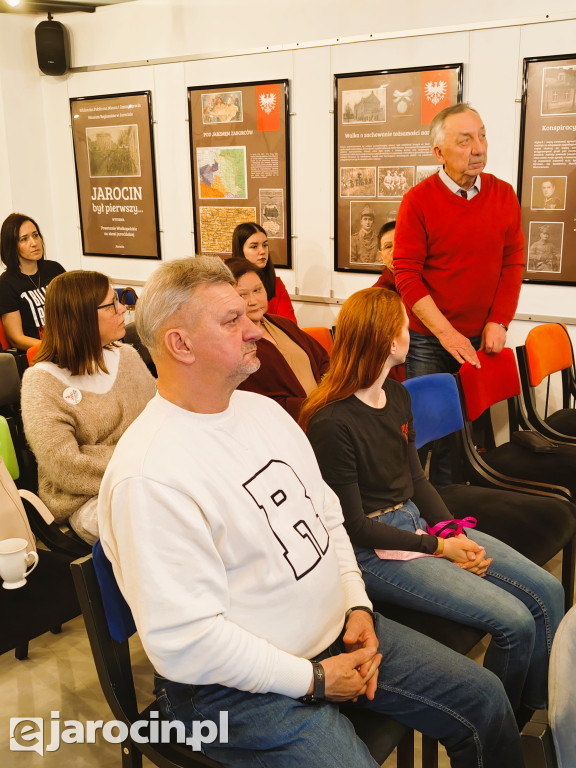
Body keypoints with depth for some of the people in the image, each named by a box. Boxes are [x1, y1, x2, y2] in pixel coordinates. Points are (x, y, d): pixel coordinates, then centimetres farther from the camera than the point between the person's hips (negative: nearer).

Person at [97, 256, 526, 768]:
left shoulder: (264, 410, 4)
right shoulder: (148, 476, -25)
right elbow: (183, 641, -26)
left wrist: (357, 605, -1)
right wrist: (313, 680, -18)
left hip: (336, 630, 8)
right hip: (239, 684, -7)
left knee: (484, 699, 9)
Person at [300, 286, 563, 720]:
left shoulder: (397, 396, 6)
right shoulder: (332, 423, -21)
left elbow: (416, 478, 12)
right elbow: (354, 526, -16)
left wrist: (454, 532, -3)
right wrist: (438, 547, -14)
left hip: (418, 522, 9)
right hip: (372, 552, -9)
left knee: (547, 592, -1)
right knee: (515, 622, -16)